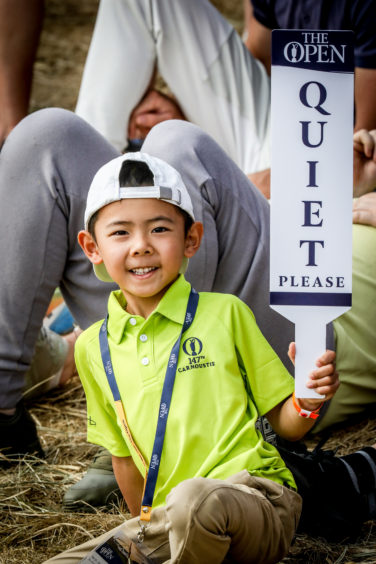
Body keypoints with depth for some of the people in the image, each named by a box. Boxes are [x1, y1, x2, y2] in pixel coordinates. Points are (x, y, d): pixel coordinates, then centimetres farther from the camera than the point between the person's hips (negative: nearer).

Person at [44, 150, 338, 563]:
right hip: (168, 523, 3)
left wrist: (308, 401, -16)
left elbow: (285, 425, 4)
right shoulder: (93, 348, 9)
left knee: (195, 499, -37)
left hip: (255, 498, -3)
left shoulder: (225, 313, 0)